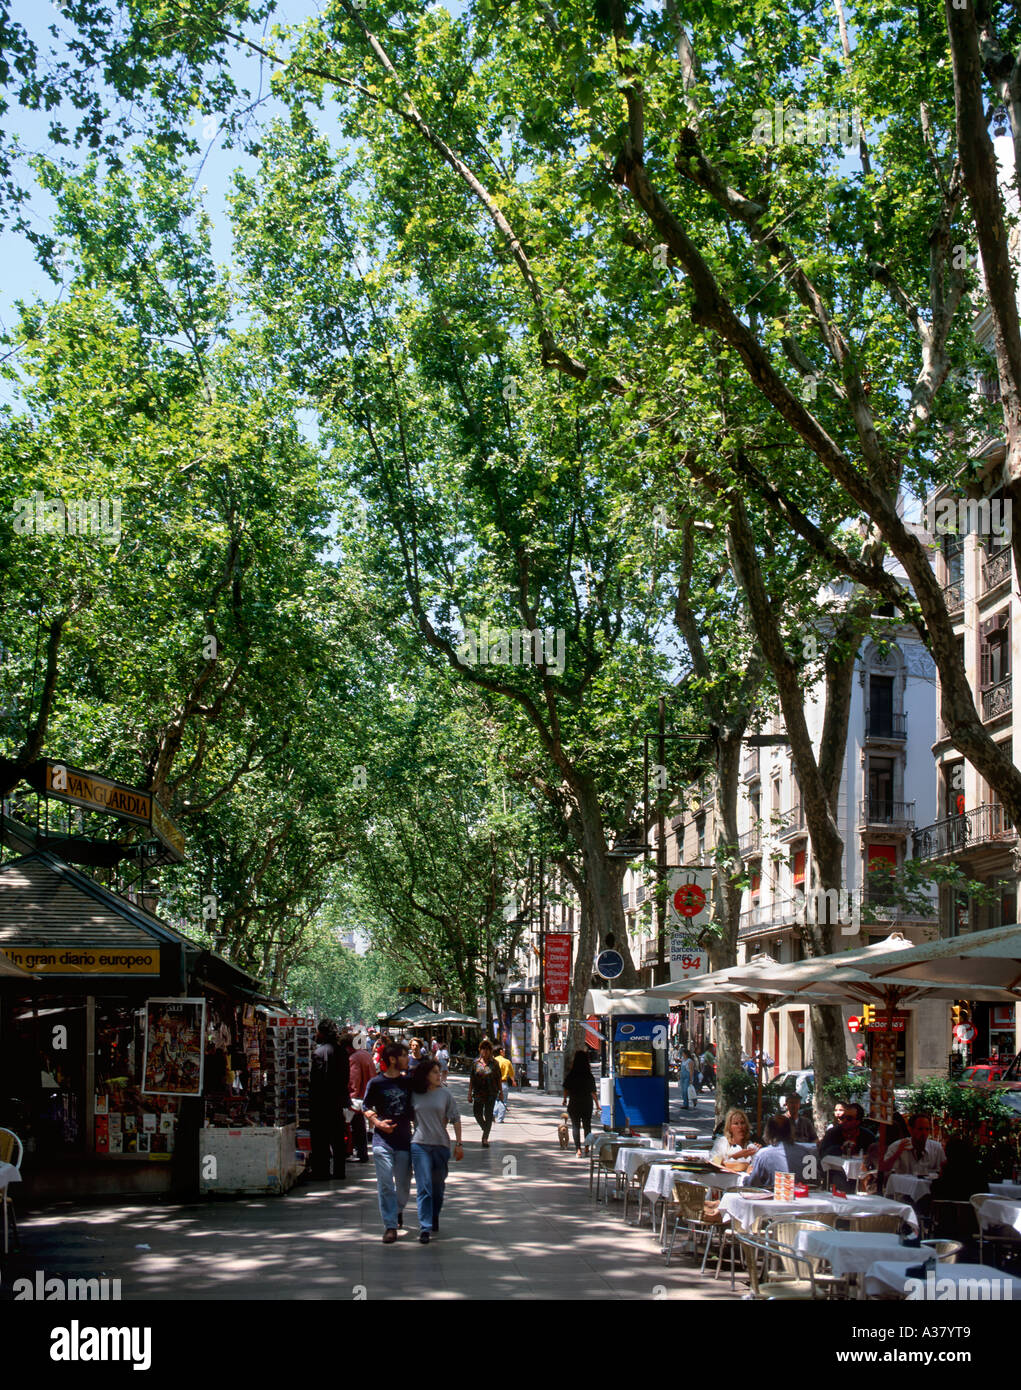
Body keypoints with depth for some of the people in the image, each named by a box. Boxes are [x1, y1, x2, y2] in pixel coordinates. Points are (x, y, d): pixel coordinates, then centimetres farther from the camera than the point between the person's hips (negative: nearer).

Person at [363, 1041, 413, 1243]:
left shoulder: (408, 1082, 9)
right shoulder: (376, 1083, 0)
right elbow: (367, 1108, 3)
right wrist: (377, 1122, -13)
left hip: (404, 1139, 3)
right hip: (382, 1140, -3)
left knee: (404, 1184, 8)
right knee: (385, 1184, -7)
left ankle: (398, 1210, 38)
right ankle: (390, 1226, -3)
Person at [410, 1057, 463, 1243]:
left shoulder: (445, 1094, 3)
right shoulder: (414, 1094, 2)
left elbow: (455, 1119, 5)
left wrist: (459, 1144, 1)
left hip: (441, 1145, 1)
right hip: (420, 1145, -1)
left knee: (438, 1186, 11)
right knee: (424, 1187, -10)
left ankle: (434, 1220, 31)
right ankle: (425, 1227, -11)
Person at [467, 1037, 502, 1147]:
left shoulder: (494, 1063, 0)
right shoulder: (476, 1062, 3)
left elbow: (498, 1078, 5)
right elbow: (471, 1079, 4)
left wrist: (500, 1091, 5)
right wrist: (469, 1093, 1)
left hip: (491, 1093, -1)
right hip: (478, 1092, 1)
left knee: (488, 1115, -2)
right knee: (477, 1114, 1)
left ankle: (485, 1138, 5)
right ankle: (485, 1129, 30)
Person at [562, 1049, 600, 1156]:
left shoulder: (570, 1075, -7)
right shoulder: (589, 1076, -6)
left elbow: (566, 1090, -3)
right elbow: (593, 1092, -5)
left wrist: (565, 1100, 15)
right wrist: (597, 1104, 4)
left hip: (574, 1103, -1)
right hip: (587, 1104, 1)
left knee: (575, 1126, 3)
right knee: (587, 1126, 16)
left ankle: (578, 1149, -9)